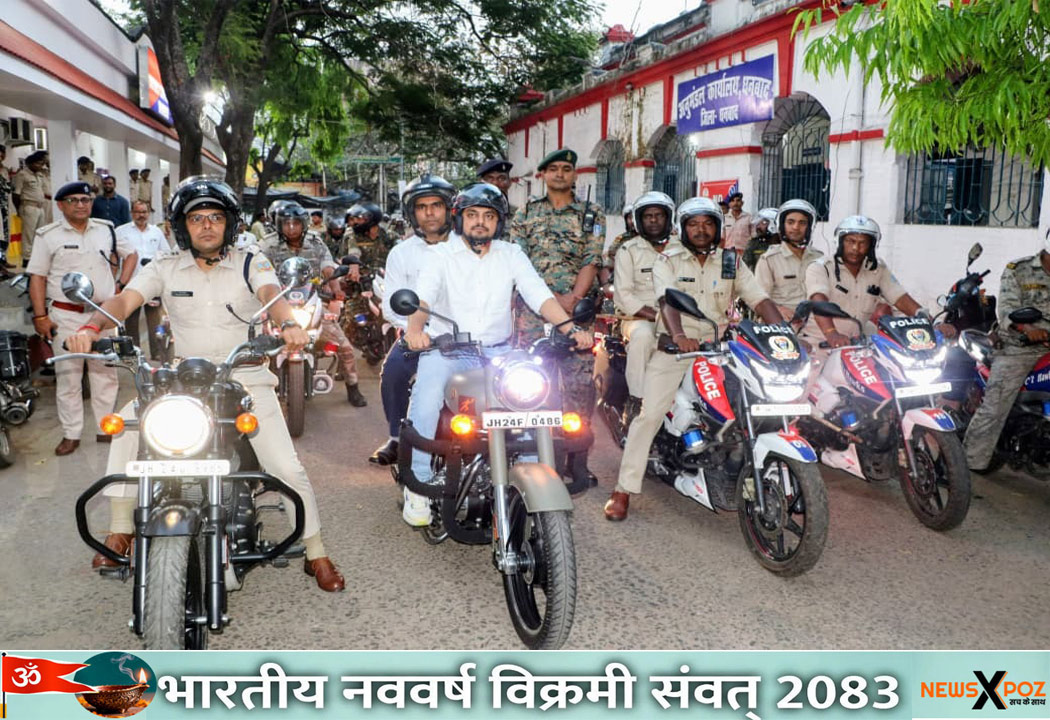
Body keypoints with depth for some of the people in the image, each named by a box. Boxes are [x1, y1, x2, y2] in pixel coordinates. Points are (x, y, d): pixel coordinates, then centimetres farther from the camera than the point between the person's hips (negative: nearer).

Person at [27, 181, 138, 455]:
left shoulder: (106, 230, 9)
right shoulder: (49, 236, -1)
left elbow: (131, 254, 22)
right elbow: (37, 277, -2)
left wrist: (121, 284, 8)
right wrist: (40, 316, -8)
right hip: (66, 316, -3)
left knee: (106, 373, 8)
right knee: (68, 376, 2)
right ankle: (71, 434, 9)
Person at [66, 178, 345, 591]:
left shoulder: (250, 264, -1)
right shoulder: (165, 269, 5)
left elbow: (271, 295, -21)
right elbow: (124, 300, -8)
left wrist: (288, 324, -44)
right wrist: (92, 327, -30)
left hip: (246, 379, -3)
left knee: (286, 467, -12)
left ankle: (316, 555, 6)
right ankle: (120, 532, -2)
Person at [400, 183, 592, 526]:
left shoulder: (511, 255, 11)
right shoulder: (440, 255, 5)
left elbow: (539, 295, -1)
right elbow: (422, 295, -13)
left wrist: (570, 328, -19)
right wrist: (415, 328, -35)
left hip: (499, 352, 2)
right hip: (447, 349, -2)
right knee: (427, 395, -30)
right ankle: (419, 484, -14)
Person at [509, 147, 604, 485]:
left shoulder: (592, 215, 11)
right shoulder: (526, 213, 14)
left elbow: (592, 261, 1)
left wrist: (572, 298, -14)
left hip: (575, 306, 0)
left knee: (581, 380, -4)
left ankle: (577, 458, 3)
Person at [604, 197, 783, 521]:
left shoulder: (731, 263, 12)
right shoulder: (668, 260, 2)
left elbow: (761, 300, 2)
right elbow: (668, 301, -16)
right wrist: (678, 335, -36)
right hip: (675, 347, -3)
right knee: (650, 414, -14)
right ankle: (624, 489, -7)